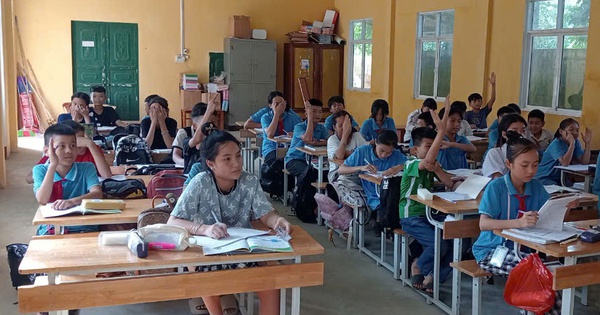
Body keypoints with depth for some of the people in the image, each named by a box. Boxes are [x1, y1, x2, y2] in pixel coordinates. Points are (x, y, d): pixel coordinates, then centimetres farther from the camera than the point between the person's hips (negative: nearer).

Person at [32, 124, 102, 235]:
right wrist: (53, 165, -19)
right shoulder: (40, 170, 2)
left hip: (83, 229, 0)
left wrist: (72, 201, -35)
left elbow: (97, 193, -16)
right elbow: (42, 200, -14)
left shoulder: (86, 168, 1)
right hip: (50, 230, 1)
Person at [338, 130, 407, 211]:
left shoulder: (396, 155, 1)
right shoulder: (362, 151, -1)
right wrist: (361, 168, -18)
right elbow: (340, 170, -2)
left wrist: (400, 167, -21)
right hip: (375, 198, -3)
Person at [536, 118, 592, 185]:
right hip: (544, 178, -7)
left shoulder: (576, 142, 2)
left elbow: (584, 162, -9)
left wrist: (587, 143, -15)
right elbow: (565, 163, -34)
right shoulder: (556, 144, -19)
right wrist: (572, 143, -35)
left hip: (559, 177, 7)